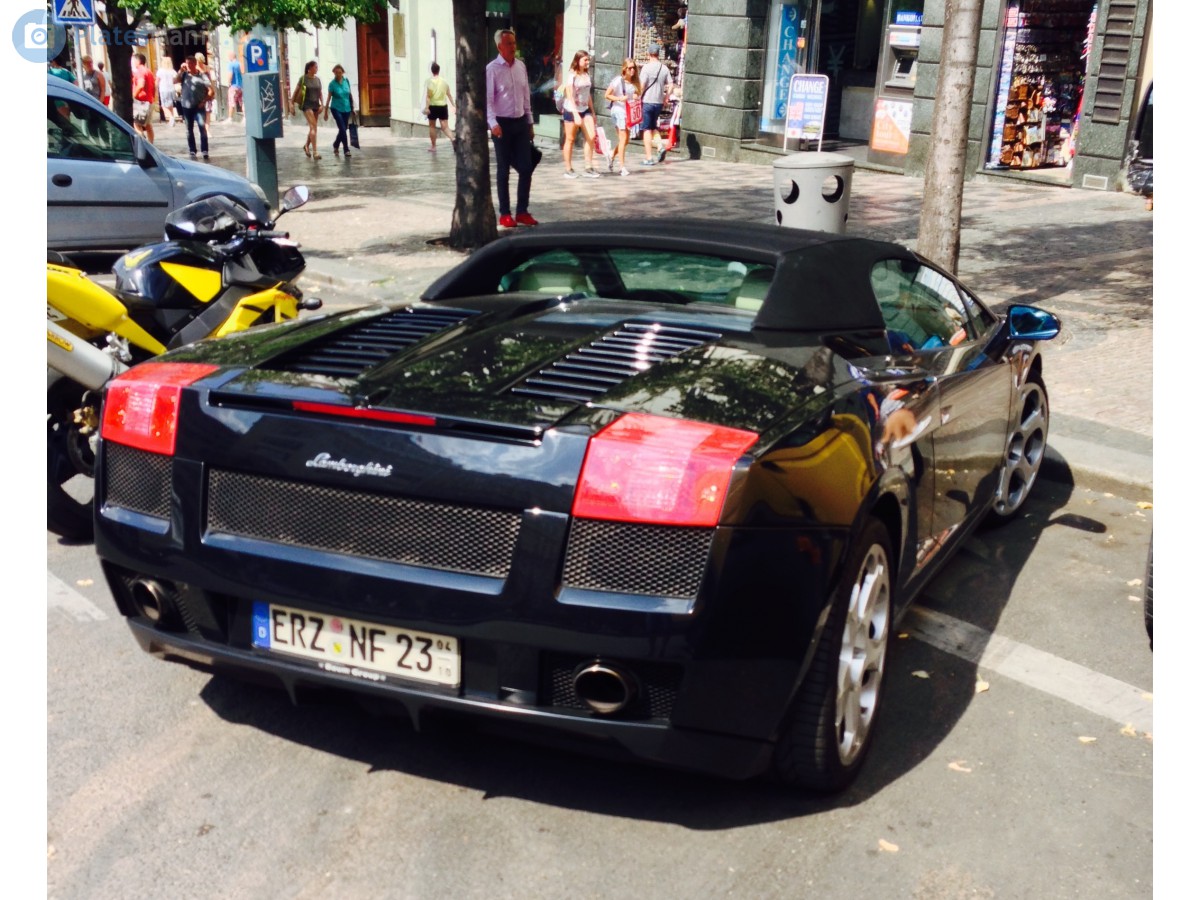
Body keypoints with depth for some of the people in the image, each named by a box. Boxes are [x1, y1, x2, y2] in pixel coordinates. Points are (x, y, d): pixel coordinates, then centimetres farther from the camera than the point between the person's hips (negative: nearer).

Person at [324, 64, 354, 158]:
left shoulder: (346, 81, 0)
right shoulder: (332, 84, -8)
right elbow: (329, 98, -4)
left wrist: (352, 107, 13)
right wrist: (326, 112, -4)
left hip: (346, 109, 4)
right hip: (336, 109, -4)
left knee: (343, 130, 9)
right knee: (342, 129, -13)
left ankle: (335, 145, 32)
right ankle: (346, 150, -6)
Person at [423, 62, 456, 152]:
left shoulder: (430, 81, -8)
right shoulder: (444, 81, 4)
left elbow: (428, 96, -14)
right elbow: (449, 95, 7)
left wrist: (427, 107, -15)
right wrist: (454, 106, 13)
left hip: (433, 106, -3)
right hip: (443, 106, 3)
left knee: (432, 126, 12)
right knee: (445, 126, 2)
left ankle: (433, 146, 17)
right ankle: (452, 138, -26)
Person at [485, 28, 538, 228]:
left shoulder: (521, 66, 8)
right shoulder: (492, 69, -10)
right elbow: (488, 99, -14)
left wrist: (530, 122, 14)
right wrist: (493, 124, -25)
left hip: (521, 122, 5)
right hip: (502, 123, -5)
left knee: (526, 167, 3)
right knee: (503, 170, 3)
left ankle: (522, 212, 14)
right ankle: (505, 214, 12)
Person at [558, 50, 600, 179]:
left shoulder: (587, 75, 9)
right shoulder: (571, 75, -11)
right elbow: (570, 96, -16)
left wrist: (593, 111, 16)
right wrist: (576, 114, -23)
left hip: (585, 109, 6)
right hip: (571, 110, -6)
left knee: (591, 136, -6)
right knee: (570, 140, 2)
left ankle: (588, 168, -1)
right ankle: (568, 169, 11)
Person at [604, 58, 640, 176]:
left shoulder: (635, 82, 8)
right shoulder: (618, 80, -9)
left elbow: (637, 94, 23)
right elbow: (606, 95, -8)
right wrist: (619, 98, -22)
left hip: (630, 112, 6)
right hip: (619, 110, -6)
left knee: (626, 140, 11)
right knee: (623, 139, -9)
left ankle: (612, 157, 34)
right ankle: (622, 166, -5)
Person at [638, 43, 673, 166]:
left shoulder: (647, 67, -11)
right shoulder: (664, 68, 4)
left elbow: (642, 85, -15)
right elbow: (670, 84, 4)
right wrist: (666, 97, 14)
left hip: (647, 101, -5)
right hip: (659, 102, 5)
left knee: (647, 129, 1)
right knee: (654, 127, 22)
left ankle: (649, 158, -1)